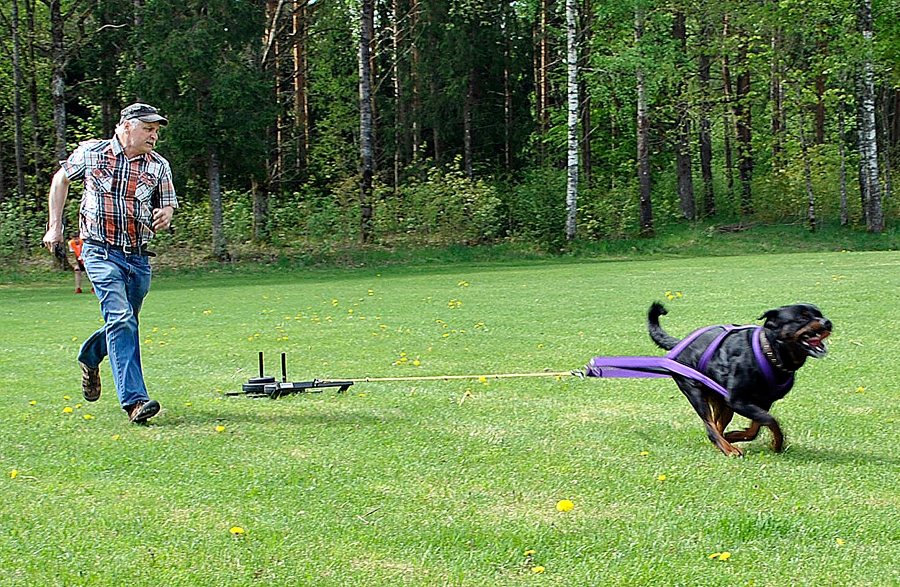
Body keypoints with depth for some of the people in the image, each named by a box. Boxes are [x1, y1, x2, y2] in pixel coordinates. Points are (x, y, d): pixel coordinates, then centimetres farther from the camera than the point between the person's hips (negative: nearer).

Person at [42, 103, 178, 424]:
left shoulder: (159, 166, 5)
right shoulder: (91, 153, -1)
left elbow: (166, 206, 14)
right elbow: (61, 180, 16)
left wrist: (164, 216, -11)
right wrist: (55, 225, 13)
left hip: (139, 256, 4)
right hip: (101, 251, -4)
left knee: (124, 322, 13)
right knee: (120, 319, -19)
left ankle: (89, 358, 46)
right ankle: (134, 400, -22)